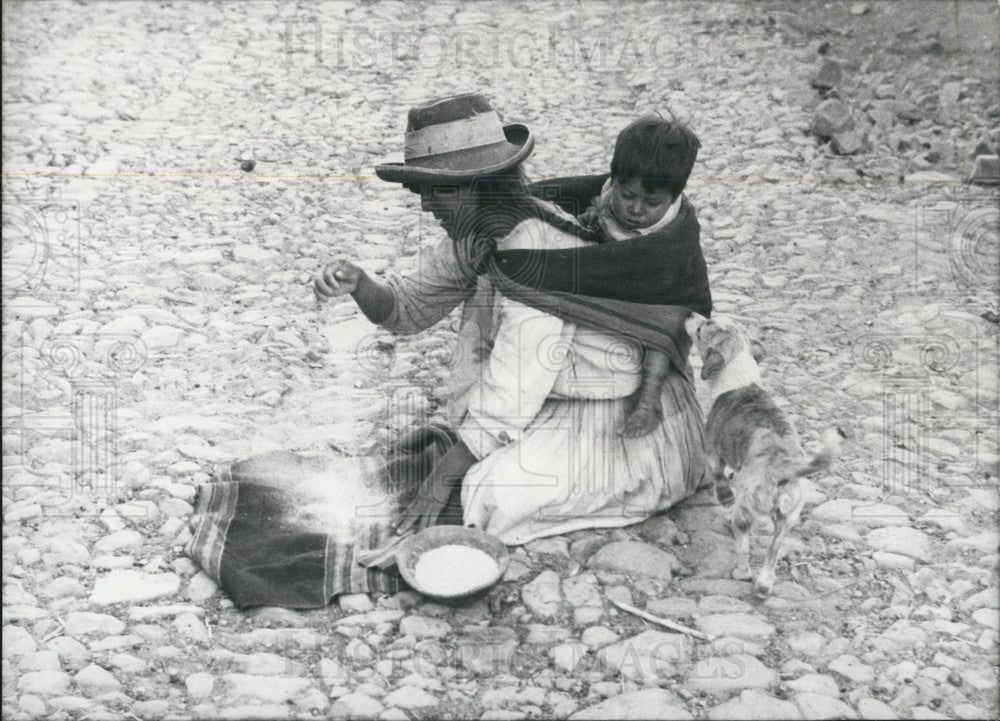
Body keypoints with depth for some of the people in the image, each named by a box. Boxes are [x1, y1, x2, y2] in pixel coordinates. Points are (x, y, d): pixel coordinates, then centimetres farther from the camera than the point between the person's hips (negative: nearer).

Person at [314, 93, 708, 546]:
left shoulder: (536, 256, -29)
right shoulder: (478, 235, -2)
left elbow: (508, 402, -25)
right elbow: (407, 308, 8)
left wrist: (441, 481, -16)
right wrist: (357, 282, -14)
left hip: (628, 423, -9)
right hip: (566, 406, 9)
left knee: (496, 496, -23)